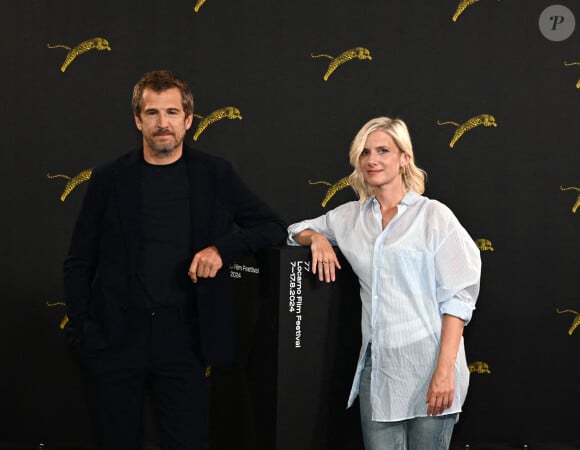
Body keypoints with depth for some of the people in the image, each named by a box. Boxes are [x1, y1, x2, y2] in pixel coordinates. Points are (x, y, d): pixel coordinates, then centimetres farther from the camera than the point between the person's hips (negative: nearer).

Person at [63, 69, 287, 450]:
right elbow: (79, 262, 7)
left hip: (183, 336, 0)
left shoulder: (216, 175, 3)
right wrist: (80, 329, -3)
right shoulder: (109, 179, 3)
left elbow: (275, 228, 4)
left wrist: (222, 247, -13)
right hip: (115, 337, 0)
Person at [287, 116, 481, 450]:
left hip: (427, 366, -4)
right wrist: (317, 237, 1)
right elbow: (295, 231, 24)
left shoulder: (434, 215, -2)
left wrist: (445, 369, -14)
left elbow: (457, 297, -6)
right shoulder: (350, 216, 12)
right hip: (376, 368, 4)